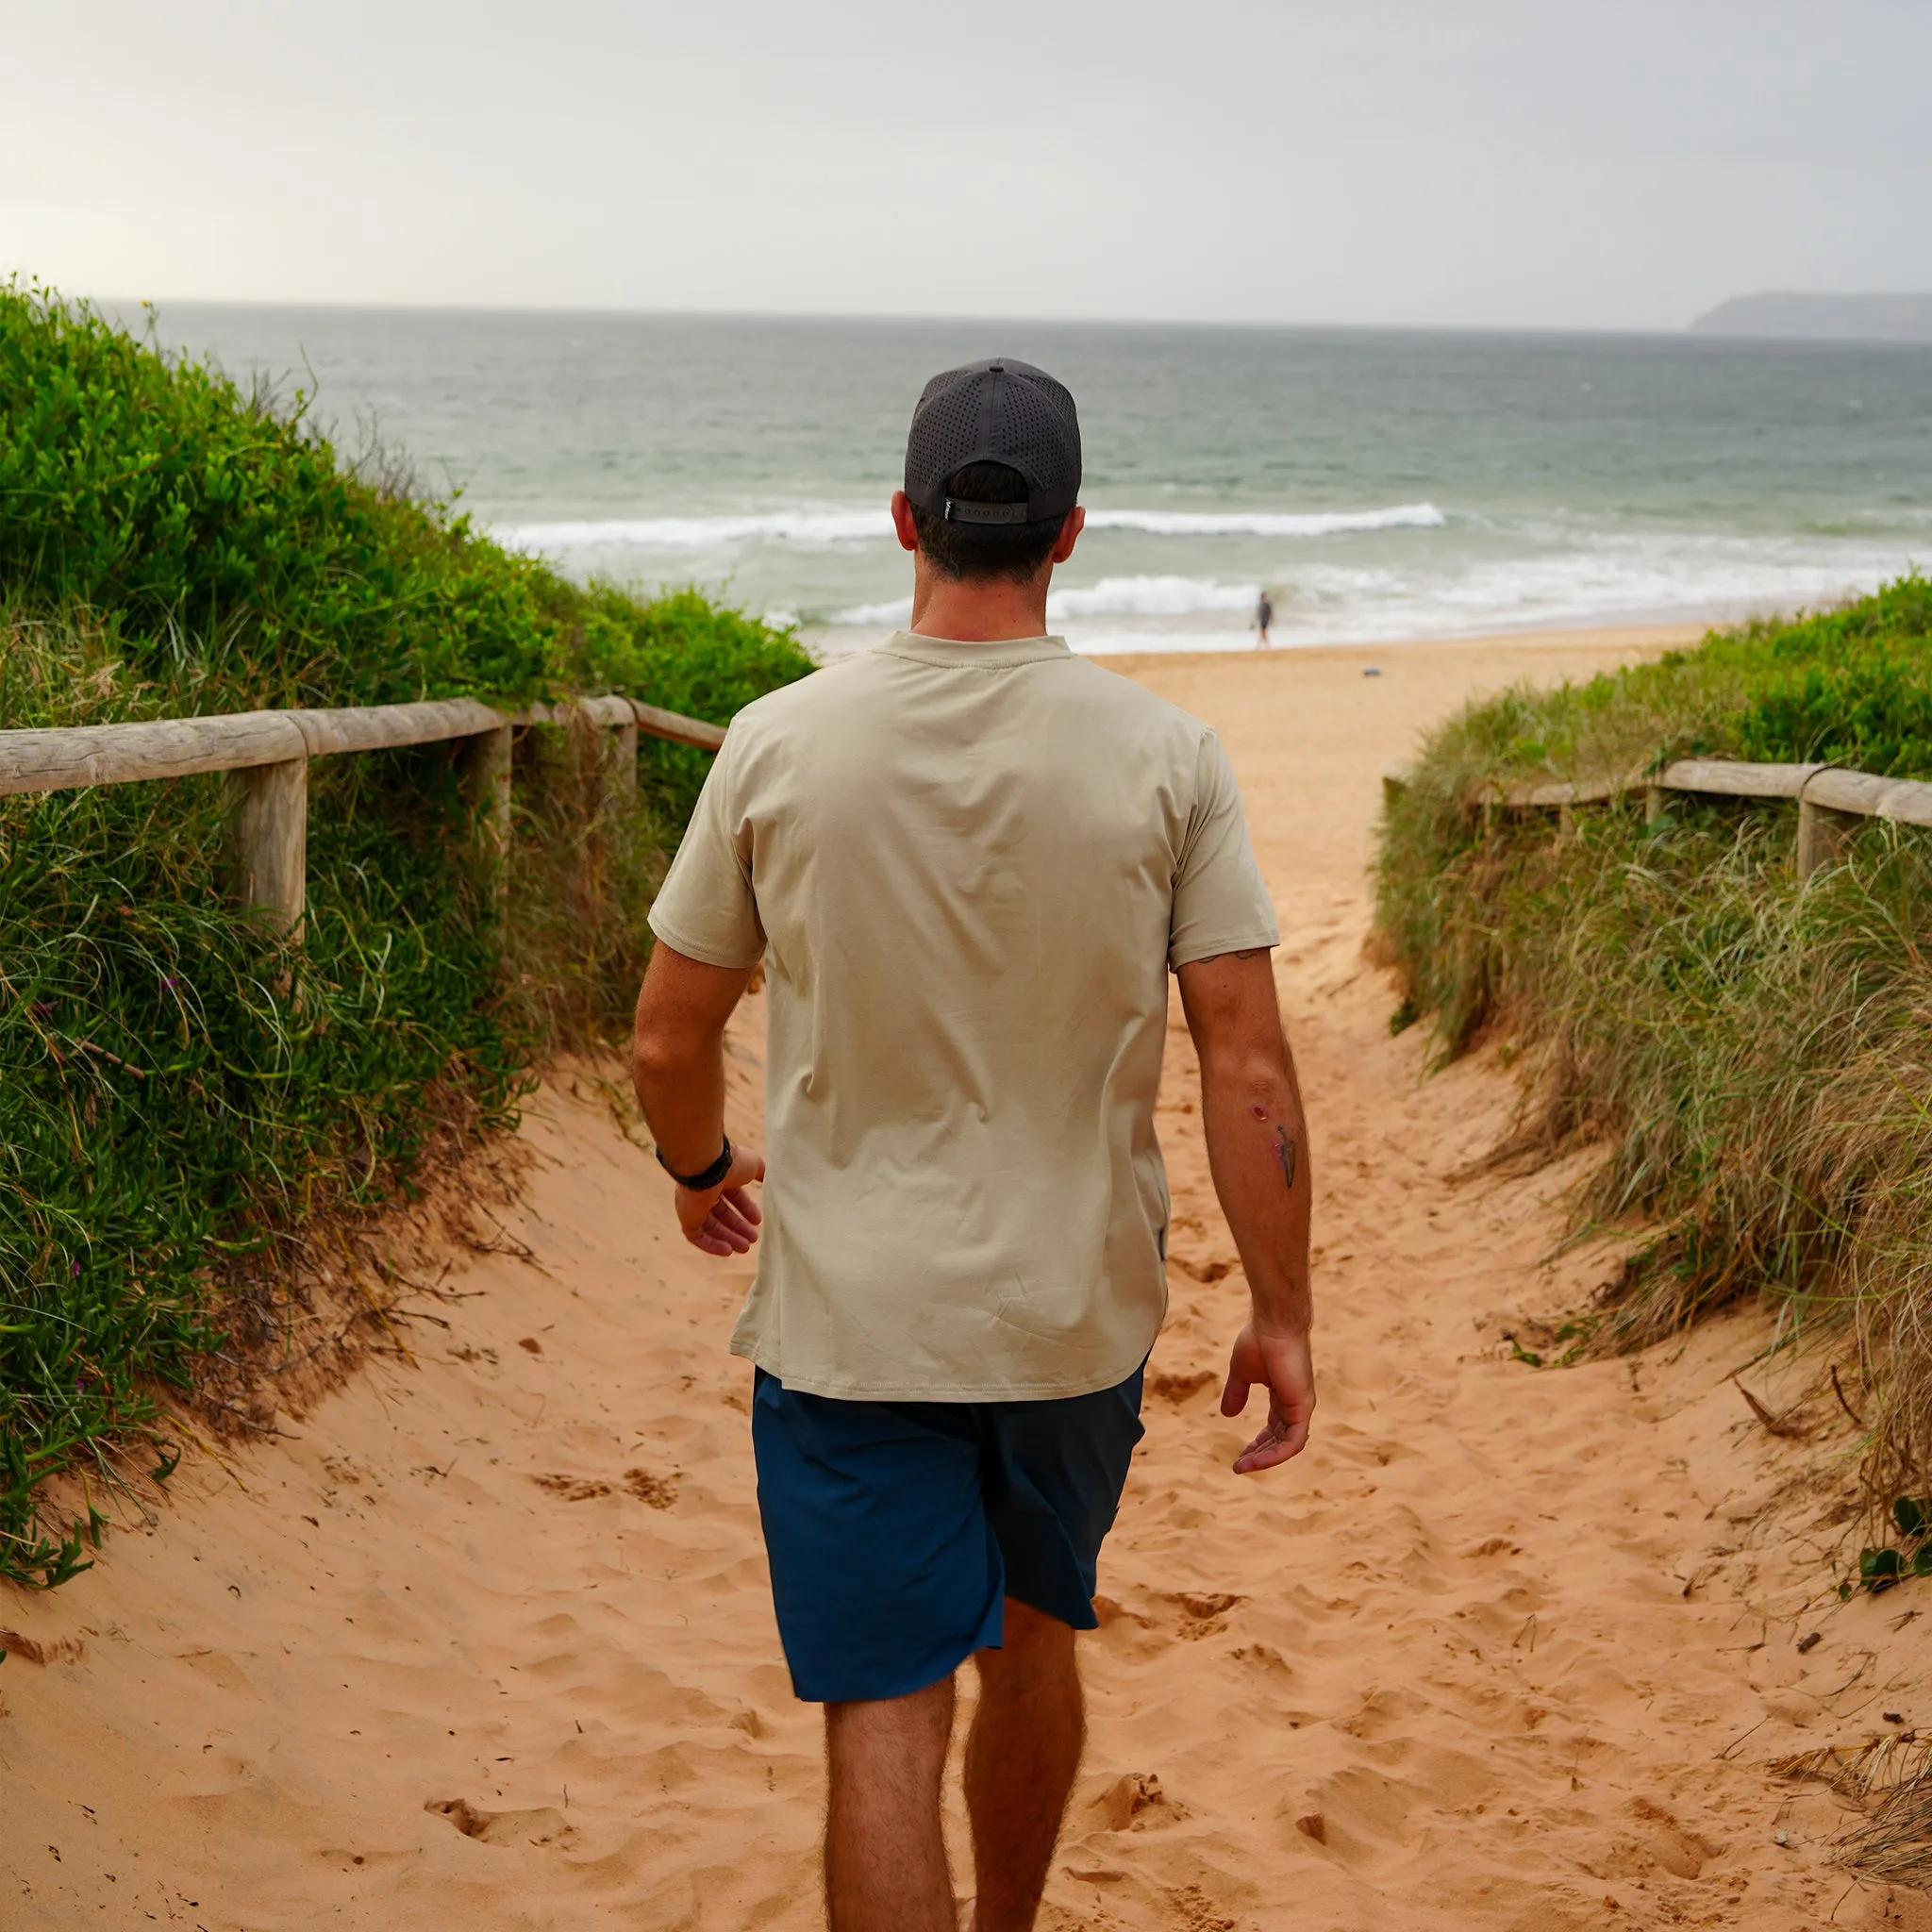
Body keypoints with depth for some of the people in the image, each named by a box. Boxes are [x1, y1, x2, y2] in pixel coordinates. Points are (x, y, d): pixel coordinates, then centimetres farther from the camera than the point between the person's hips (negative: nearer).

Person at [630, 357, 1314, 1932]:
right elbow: (1248, 1065, -9)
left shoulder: (779, 744, -8)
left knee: (886, 1724, 2)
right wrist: (1281, 1315, 0)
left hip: (851, 1316, -2)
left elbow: (668, 1045, 0)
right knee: (1035, 1648, 24)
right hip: (1079, 1313, 2)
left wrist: (702, 1171, 21)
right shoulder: (1166, 756, -8)